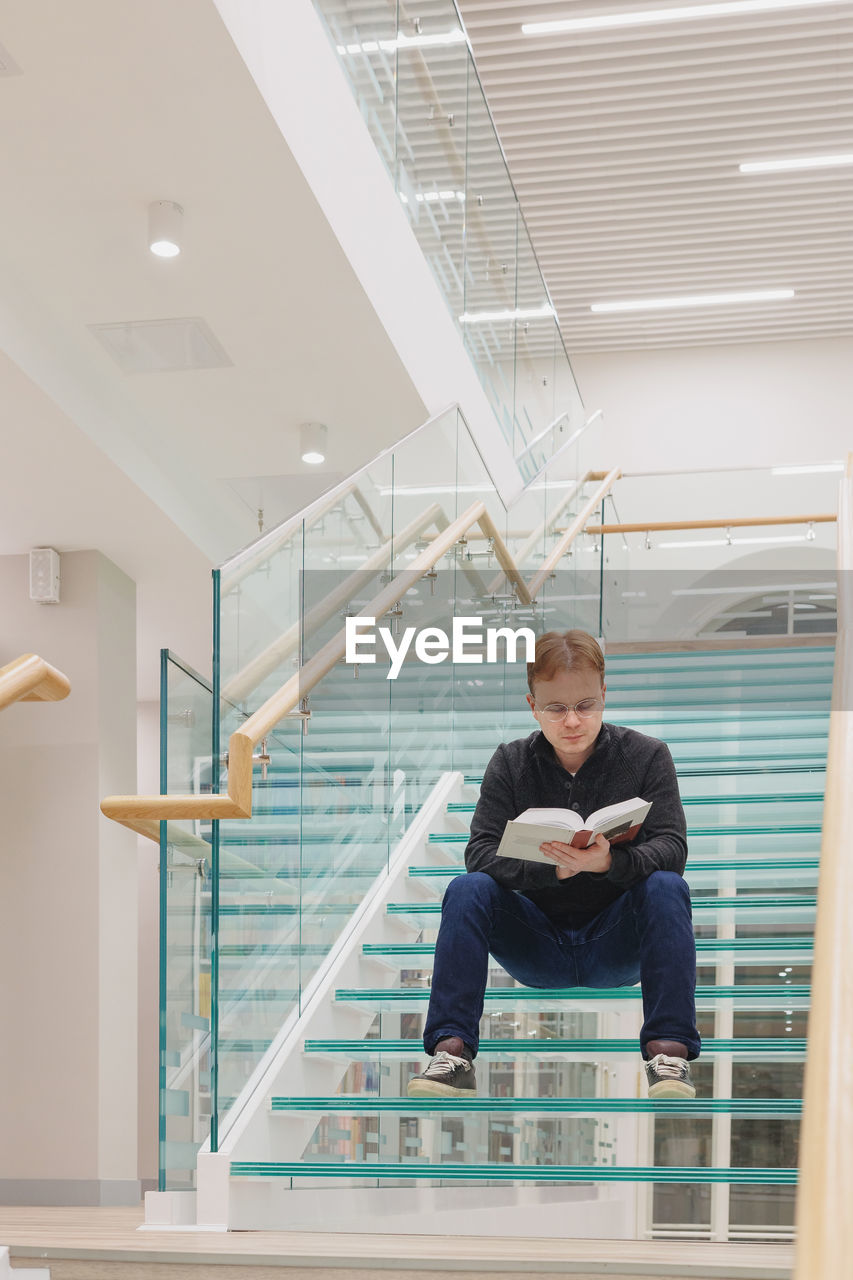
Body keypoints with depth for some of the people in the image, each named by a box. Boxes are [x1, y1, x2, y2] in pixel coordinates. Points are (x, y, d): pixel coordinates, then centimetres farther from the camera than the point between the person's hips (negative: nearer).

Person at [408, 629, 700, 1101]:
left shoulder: (645, 755, -4)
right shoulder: (511, 762, -1)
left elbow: (671, 847, -16)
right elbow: (480, 851, -12)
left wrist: (611, 862, -37)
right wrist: (552, 867, -32)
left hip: (616, 948, -1)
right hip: (537, 946, 1)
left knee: (666, 886, -29)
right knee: (467, 889, -24)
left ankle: (669, 1052, -31)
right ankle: (451, 1051, -27)